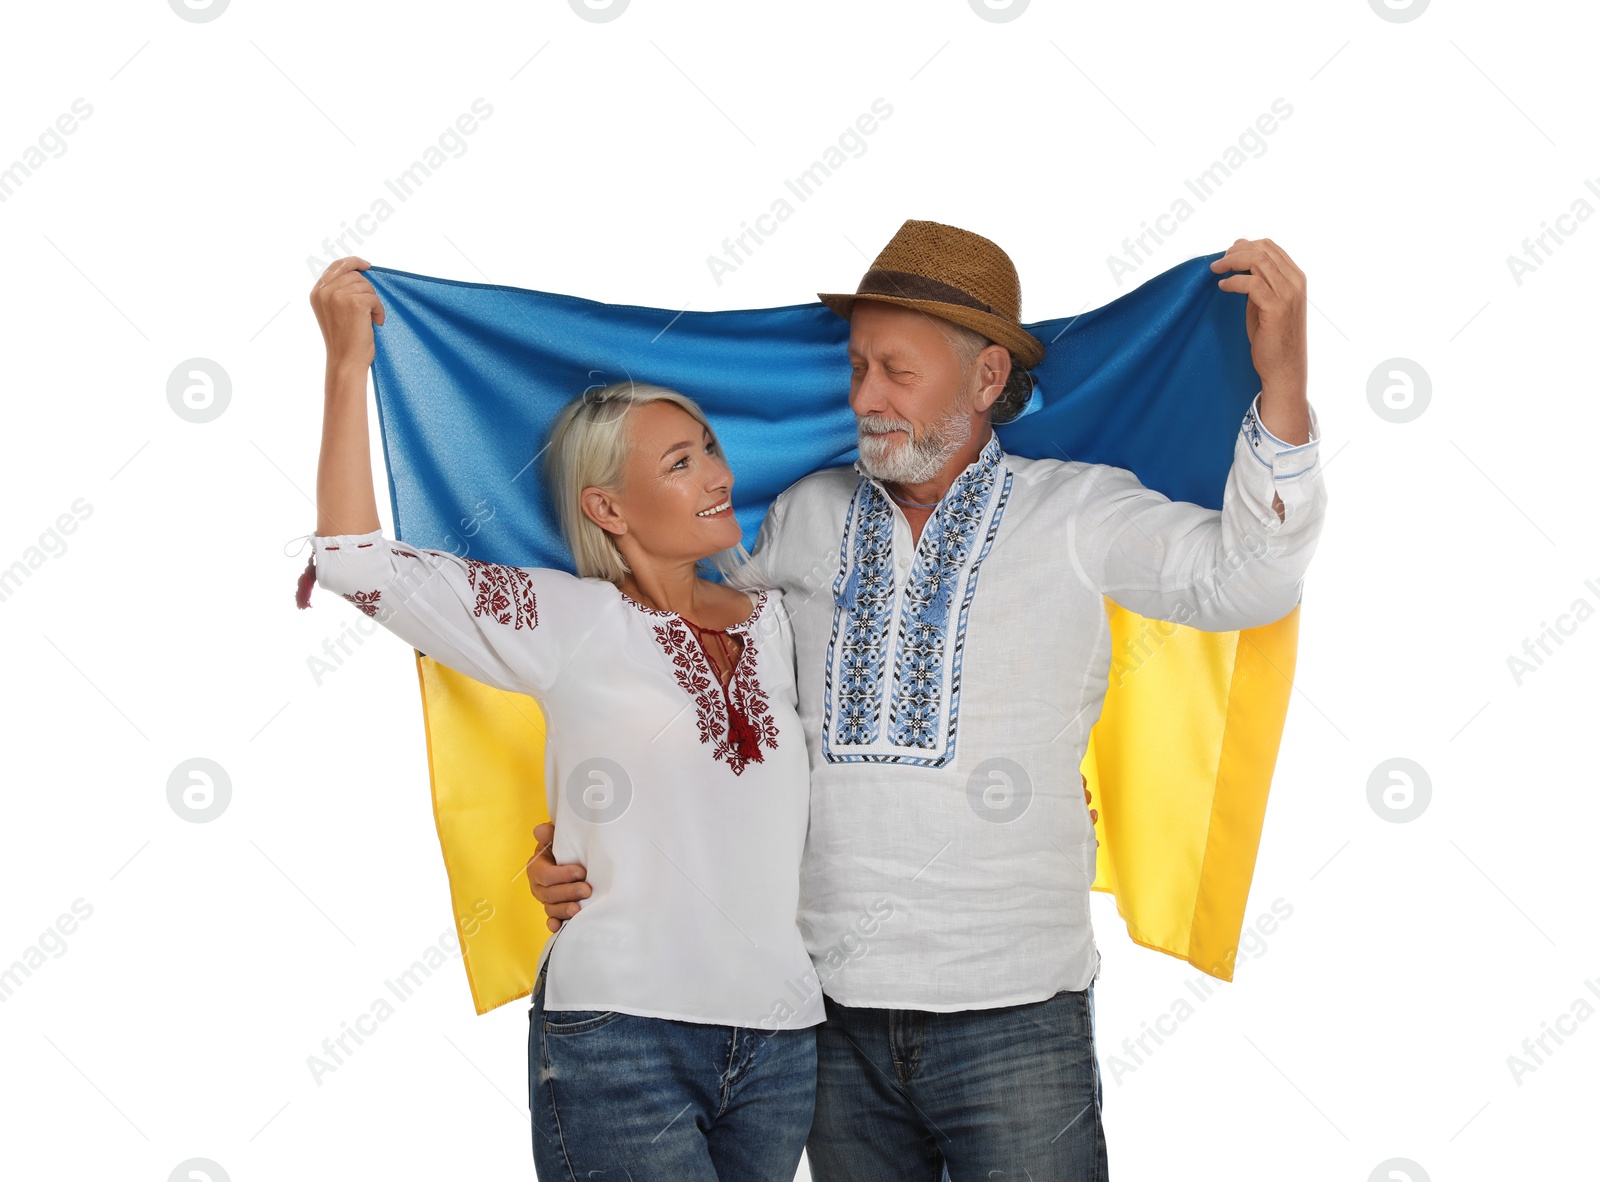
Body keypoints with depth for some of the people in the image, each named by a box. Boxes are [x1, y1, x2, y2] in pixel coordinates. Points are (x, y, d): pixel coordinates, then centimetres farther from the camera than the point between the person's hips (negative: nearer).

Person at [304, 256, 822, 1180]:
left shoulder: (777, 624, 12)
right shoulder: (569, 624, -2)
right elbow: (359, 562, -8)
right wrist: (348, 363, -6)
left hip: (781, 1042, 5)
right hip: (618, 1034, -5)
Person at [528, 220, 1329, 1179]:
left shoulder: (1076, 513, 0)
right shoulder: (807, 519, 8)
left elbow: (1245, 580, -11)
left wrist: (1282, 375, -21)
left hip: (1013, 1017, -3)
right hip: (835, 1014, 3)